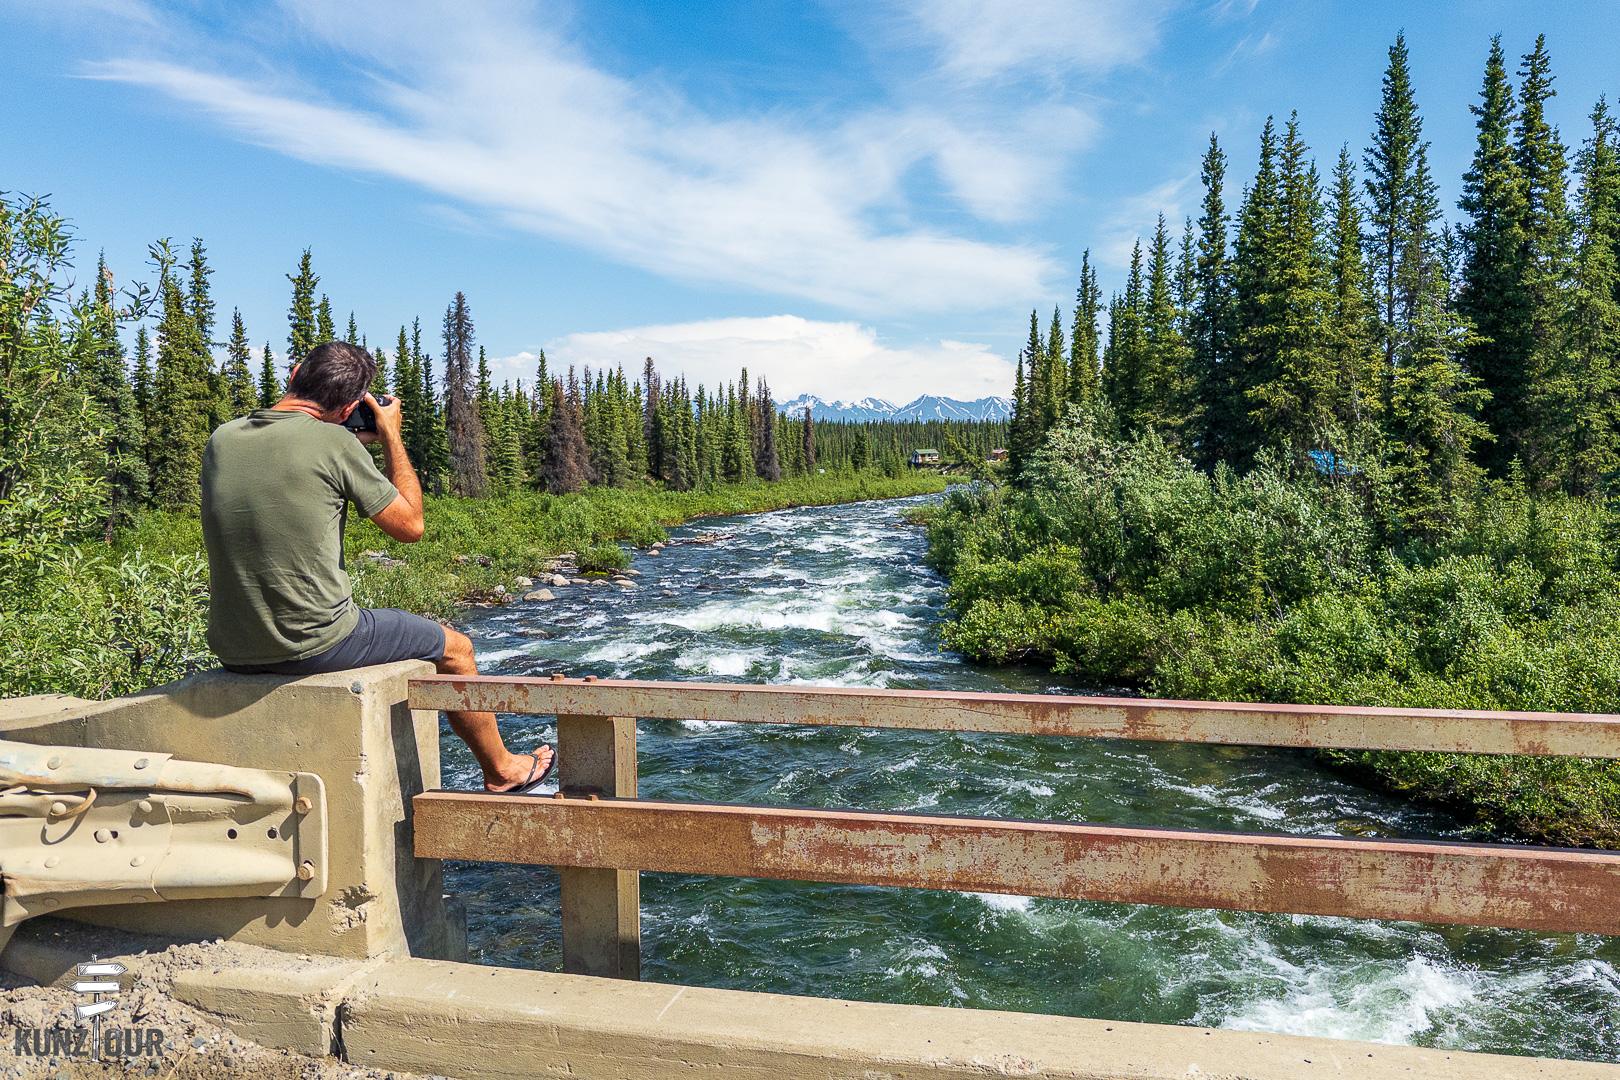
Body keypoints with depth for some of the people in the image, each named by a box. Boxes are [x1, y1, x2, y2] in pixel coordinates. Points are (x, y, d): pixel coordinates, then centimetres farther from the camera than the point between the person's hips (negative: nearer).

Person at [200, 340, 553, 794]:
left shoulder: (221, 439, 3)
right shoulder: (334, 441, -15)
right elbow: (410, 526, -6)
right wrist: (391, 436, 4)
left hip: (232, 650, 7)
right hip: (312, 646, -7)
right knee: (454, 647, 15)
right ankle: (501, 771, 33)